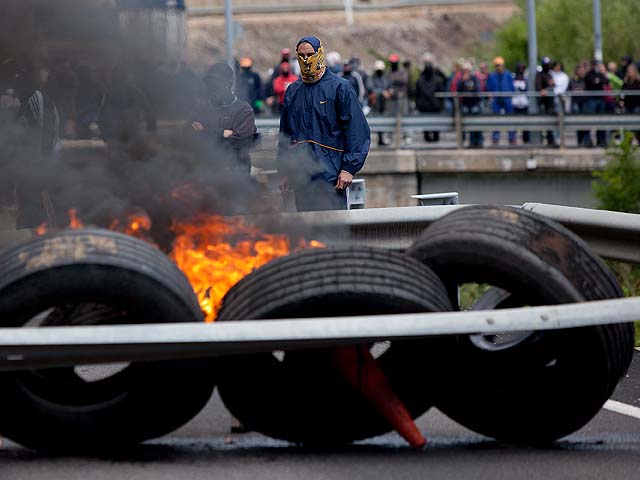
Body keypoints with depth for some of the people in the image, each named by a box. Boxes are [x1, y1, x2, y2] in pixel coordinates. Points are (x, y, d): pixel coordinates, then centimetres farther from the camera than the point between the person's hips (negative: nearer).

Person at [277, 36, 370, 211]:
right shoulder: (292, 91, 14)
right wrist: (284, 171, 17)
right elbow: (284, 134, 22)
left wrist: (349, 168, -14)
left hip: (330, 176, -5)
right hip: (300, 175, 5)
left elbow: (357, 130, -6)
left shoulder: (339, 88, -2)